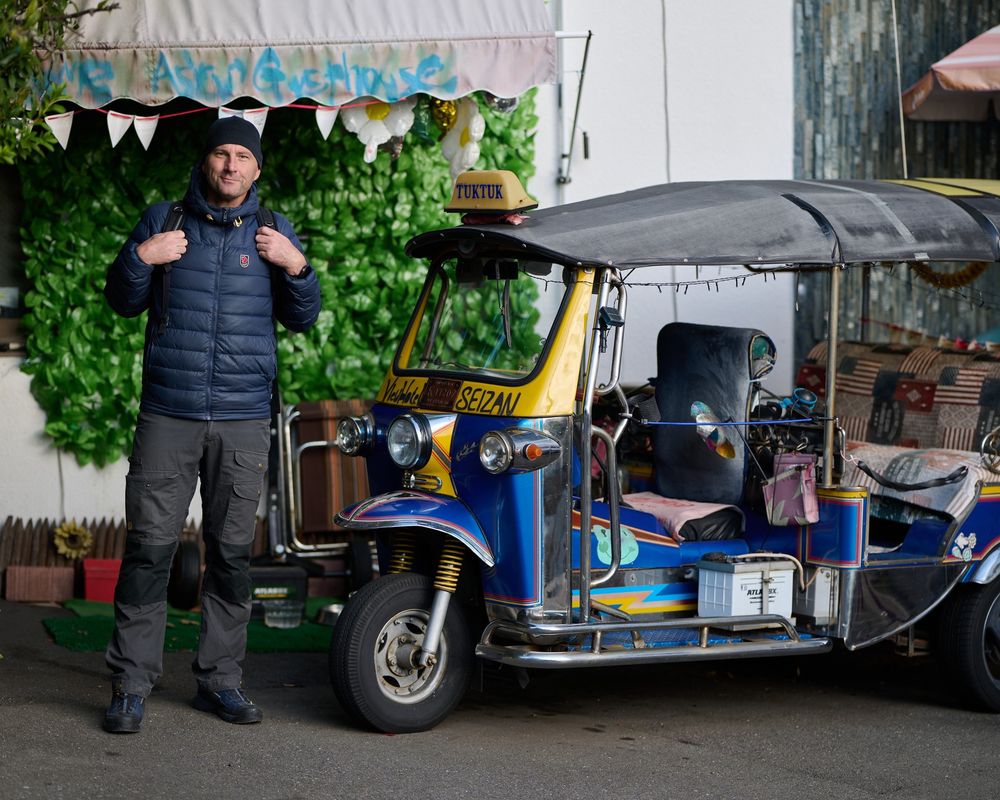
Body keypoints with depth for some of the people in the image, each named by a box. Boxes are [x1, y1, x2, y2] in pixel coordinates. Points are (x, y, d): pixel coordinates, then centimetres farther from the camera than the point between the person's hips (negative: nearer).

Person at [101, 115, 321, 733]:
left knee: (232, 553, 6)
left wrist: (295, 267, -7)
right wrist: (141, 257, -7)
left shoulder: (273, 232, 11)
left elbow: (302, 320, 9)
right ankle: (132, 685, 0)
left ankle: (220, 678, 14)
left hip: (244, 420, 1)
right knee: (150, 548, -5)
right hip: (167, 415, -1)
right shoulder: (164, 220, 8)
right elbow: (123, 302, 11)